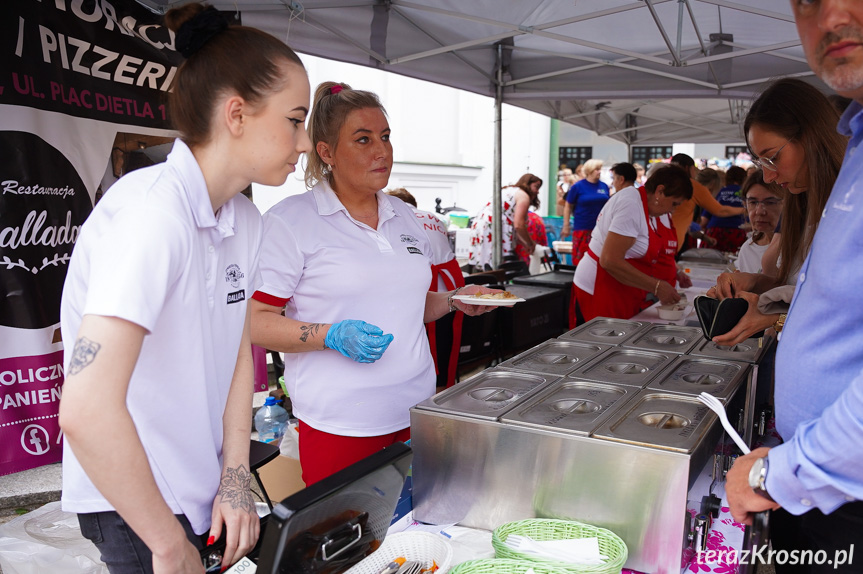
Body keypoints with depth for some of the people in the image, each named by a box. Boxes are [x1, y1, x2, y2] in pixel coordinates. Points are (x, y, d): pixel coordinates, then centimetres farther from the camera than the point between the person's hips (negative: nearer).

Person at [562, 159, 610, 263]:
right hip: (582, 228, -3)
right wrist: (566, 226, -2)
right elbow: (568, 207, 2)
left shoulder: (604, 186, 8)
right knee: (580, 257, -3)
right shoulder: (578, 186, -2)